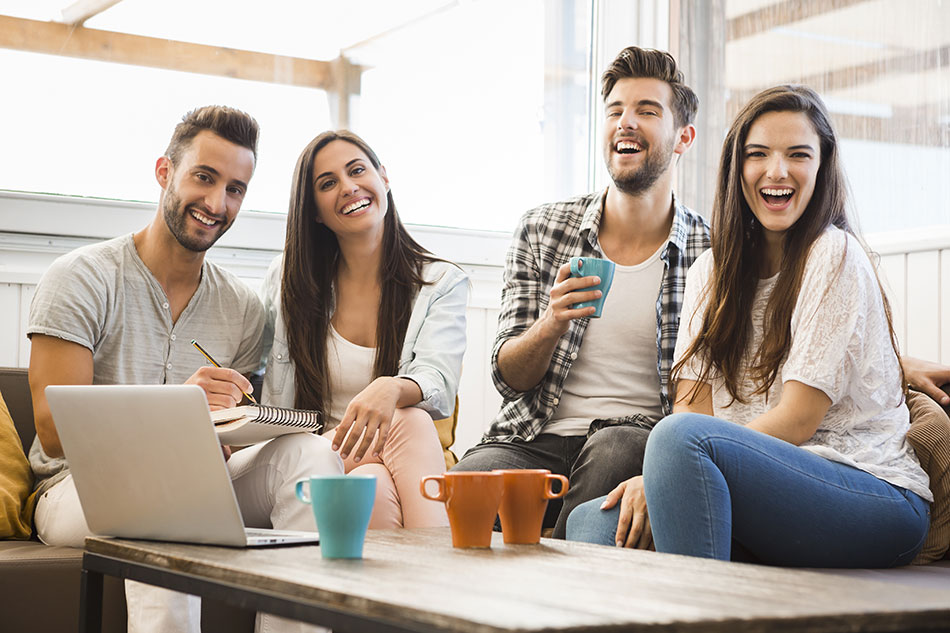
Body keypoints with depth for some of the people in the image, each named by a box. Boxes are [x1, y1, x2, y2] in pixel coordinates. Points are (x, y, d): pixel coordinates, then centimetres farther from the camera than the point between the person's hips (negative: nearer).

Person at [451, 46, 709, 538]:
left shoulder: (709, 256, 1)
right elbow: (508, 378, 5)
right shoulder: (540, 231, 7)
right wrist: (553, 322, -16)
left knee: (616, 449, -36)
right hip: (535, 438, 1)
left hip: (639, 441, 0)